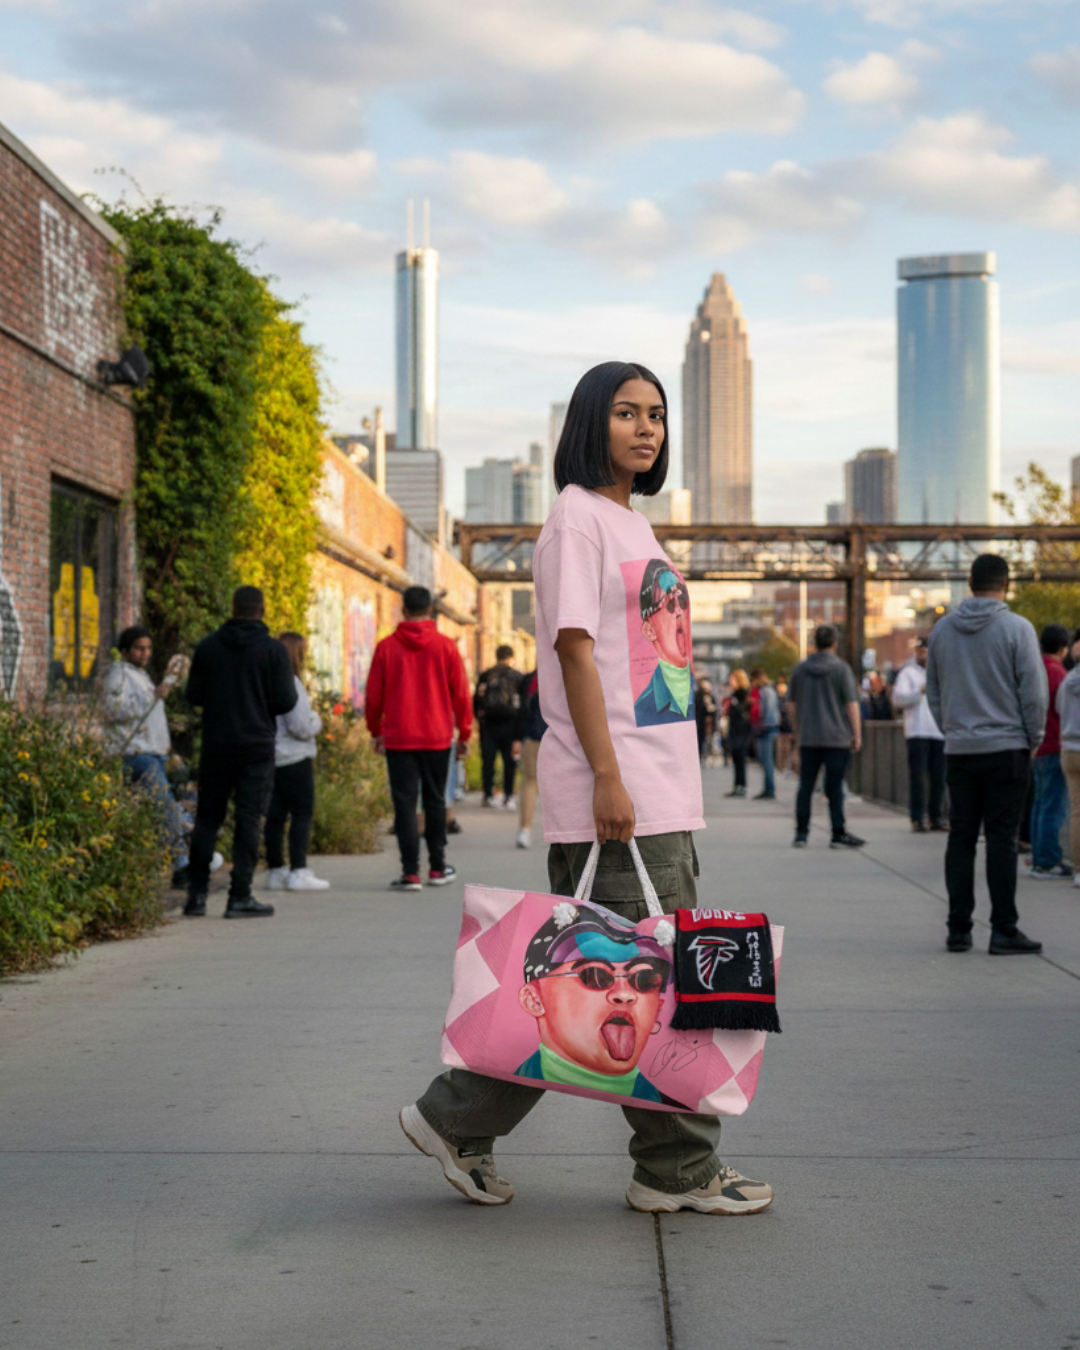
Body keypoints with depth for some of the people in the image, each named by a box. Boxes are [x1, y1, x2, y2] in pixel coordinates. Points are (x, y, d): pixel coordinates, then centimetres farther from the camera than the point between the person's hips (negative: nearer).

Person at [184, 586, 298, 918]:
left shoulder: (208, 647, 2)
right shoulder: (273, 650, -6)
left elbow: (194, 696, 3)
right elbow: (285, 701, -9)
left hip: (215, 745, 3)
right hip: (257, 747, -3)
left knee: (207, 818, 10)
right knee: (248, 821, 0)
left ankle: (196, 894, 8)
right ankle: (240, 897, -2)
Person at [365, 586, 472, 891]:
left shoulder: (386, 647, -2)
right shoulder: (446, 646, -1)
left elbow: (373, 696, 2)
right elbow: (461, 694, 1)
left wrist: (376, 731, 16)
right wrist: (464, 734, 10)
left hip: (398, 739, -1)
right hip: (437, 738, 1)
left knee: (405, 804, 1)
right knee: (435, 802, 12)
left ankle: (410, 873, -4)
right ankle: (437, 868, 18)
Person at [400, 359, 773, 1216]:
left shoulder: (635, 525, 21)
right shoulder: (577, 515, -6)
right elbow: (574, 648, -14)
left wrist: (675, 786, 19)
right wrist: (607, 776, -20)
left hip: (664, 791, 10)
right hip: (613, 794, -10)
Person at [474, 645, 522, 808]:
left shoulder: (485, 676, 8)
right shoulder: (517, 676, 1)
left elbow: (476, 701, 9)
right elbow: (524, 701, 0)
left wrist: (480, 718, 19)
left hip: (488, 723, 2)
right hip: (509, 723, -2)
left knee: (488, 760, 6)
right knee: (509, 761, 2)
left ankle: (488, 795, 5)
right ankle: (508, 796, 1)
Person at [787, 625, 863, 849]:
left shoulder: (800, 669, 8)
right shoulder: (841, 668, -5)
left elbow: (792, 704, 14)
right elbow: (852, 704, -9)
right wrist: (857, 734, -3)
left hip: (808, 738, 3)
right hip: (836, 738, -3)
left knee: (806, 786, 8)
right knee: (834, 787, -1)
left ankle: (801, 833, 9)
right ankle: (838, 834, 1)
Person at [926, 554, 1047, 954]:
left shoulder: (942, 629, 7)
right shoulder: (1016, 628, -8)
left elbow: (933, 691, 13)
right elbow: (1034, 691, -7)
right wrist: (1034, 740, 5)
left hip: (959, 751, 4)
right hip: (1006, 747, -4)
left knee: (961, 837, 7)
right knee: (1001, 838, -2)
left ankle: (958, 928, 8)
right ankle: (1003, 929, 0)